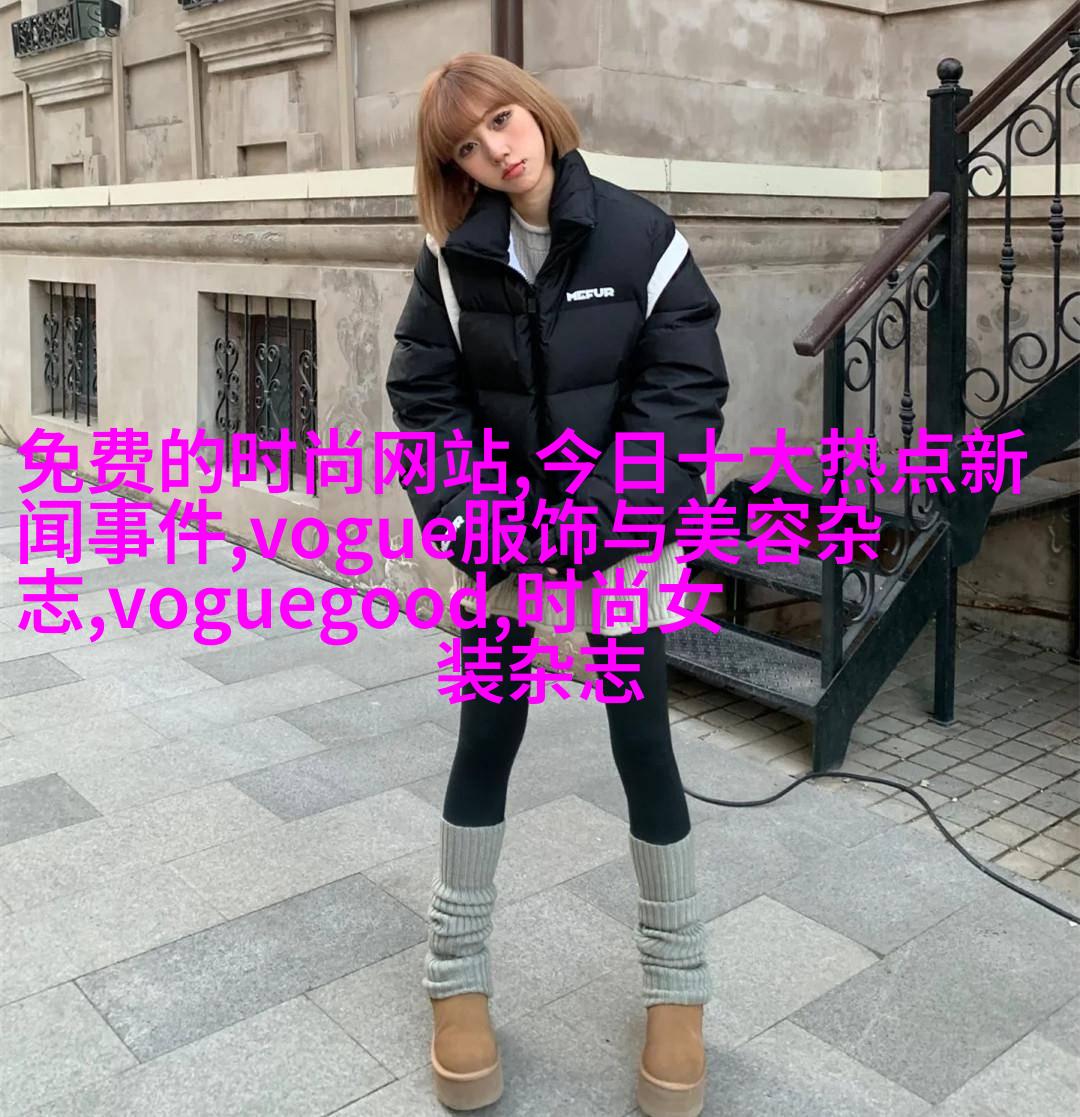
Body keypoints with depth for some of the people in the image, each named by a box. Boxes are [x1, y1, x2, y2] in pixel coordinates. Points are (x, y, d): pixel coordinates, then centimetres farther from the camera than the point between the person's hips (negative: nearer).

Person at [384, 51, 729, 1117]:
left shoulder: (639, 236, -7)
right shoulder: (450, 256, 0)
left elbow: (684, 392, -10)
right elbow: (426, 399, -2)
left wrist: (599, 519, -18)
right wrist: (473, 520, -15)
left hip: (623, 536, -1)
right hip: (504, 536, 2)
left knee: (644, 747, 3)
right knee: (484, 743, 7)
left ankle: (677, 985, 23)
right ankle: (457, 977, 24)